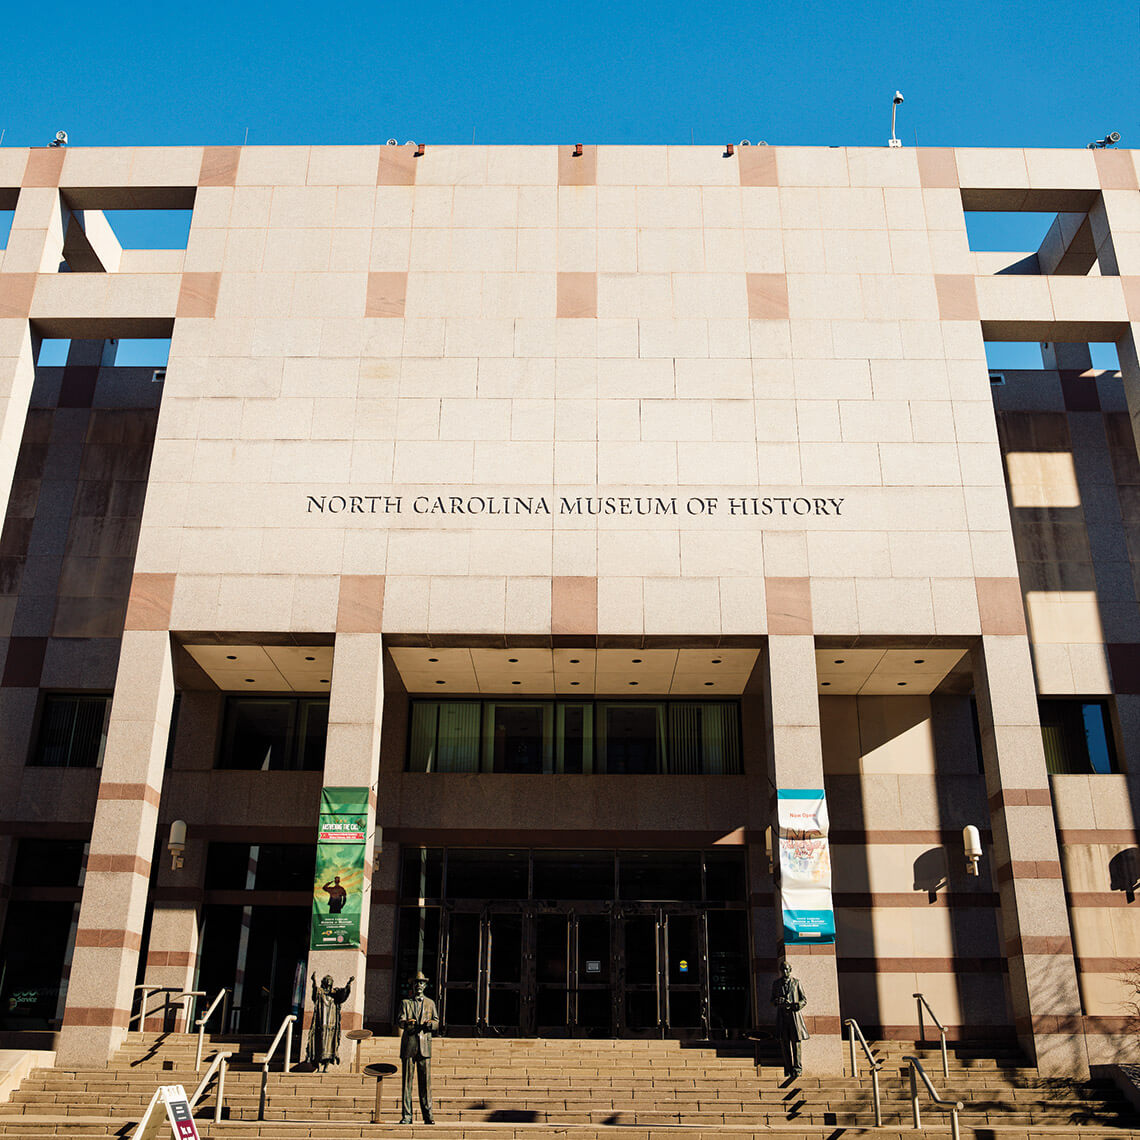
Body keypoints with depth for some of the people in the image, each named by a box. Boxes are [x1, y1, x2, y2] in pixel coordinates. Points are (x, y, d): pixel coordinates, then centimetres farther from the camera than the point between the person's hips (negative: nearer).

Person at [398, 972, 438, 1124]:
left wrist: (430, 1024, -10)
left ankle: (427, 1115, 1)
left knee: (425, 1081, -3)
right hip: (408, 1045, -1)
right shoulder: (405, 1002, 12)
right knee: (407, 1080, -3)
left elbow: (437, 1023, 13)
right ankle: (406, 1115, 2)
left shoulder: (430, 1003, 17)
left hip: (424, 1044, 1)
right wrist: (407, 1023, -24)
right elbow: (401, 1022, -1)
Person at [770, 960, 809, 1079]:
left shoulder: (796, 983, 6)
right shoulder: (776, 983, 11)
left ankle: (797, 1069, 2)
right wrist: (778, 1001, -8)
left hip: (794, 1015, -2)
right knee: (784, 1042, 1)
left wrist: (797, 1005, -12)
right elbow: (772, 1000, 16)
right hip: (781, 1016, 2)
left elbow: (804, 999, 8)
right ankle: (788, 1069, 8)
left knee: (796, 1042, -6)